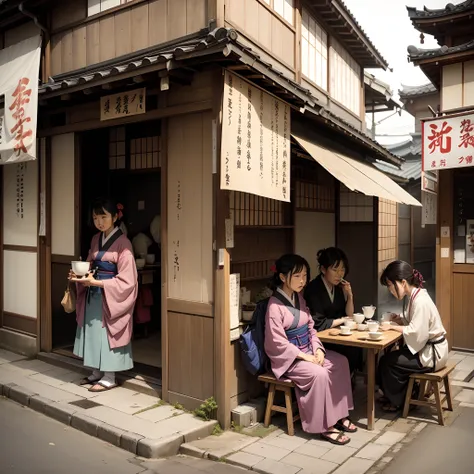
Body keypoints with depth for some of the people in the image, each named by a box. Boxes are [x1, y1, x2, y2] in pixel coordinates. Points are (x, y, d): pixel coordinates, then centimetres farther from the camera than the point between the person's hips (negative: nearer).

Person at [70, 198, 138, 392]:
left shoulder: (123, 243, -15)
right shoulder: (96, 239, 8)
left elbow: (125, 280, -18)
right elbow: (90, 266, 16)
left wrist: (97, 282, -23)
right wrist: (80, 275, -6)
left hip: (110, 296, -7)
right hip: (93, 295, 7)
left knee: (107, 334, 1)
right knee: (93, 332, 14)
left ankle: (109, 378, 15)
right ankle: (97, 372, 29)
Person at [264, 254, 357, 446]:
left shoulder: (299, 297, 6)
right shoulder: (275, 305, -19)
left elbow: (311, 327, 10)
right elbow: (278, 343, -20)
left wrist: (318, 349, -6)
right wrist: (304, 356, -20)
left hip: (308, 350, 8)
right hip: (288, 357, -8)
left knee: (340, 362, -7)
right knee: (319, 374, -27)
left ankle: (338, 415, 2)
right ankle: (324, 425, -9)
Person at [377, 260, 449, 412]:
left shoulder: (421, 301, -26)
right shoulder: (414, 297, 3)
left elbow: (416, 333, -29)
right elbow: (414, 322, 12)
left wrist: (394, 327, -18)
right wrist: (399, 319, -6)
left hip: (432, 353, -9)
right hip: (426, 348, 9)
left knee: (387, 362, -6)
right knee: (390, 357, 5)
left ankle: (397, 401, 15)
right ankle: (395, 394, 22)